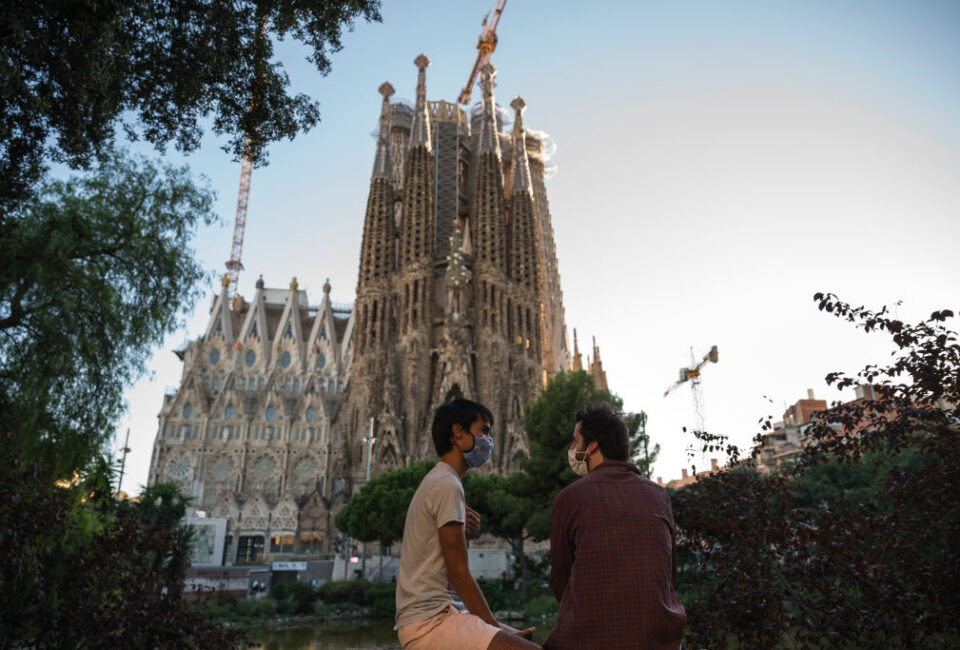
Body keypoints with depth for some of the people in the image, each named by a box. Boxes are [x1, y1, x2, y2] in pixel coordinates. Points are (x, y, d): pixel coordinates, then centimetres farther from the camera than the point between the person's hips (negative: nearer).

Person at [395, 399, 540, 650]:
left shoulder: (435, 481, 17)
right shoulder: (448, 485, -12)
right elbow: (459, 573, -13)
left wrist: (462, 529, 4)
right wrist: (496, 627, -5)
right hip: (430, 622, -10)